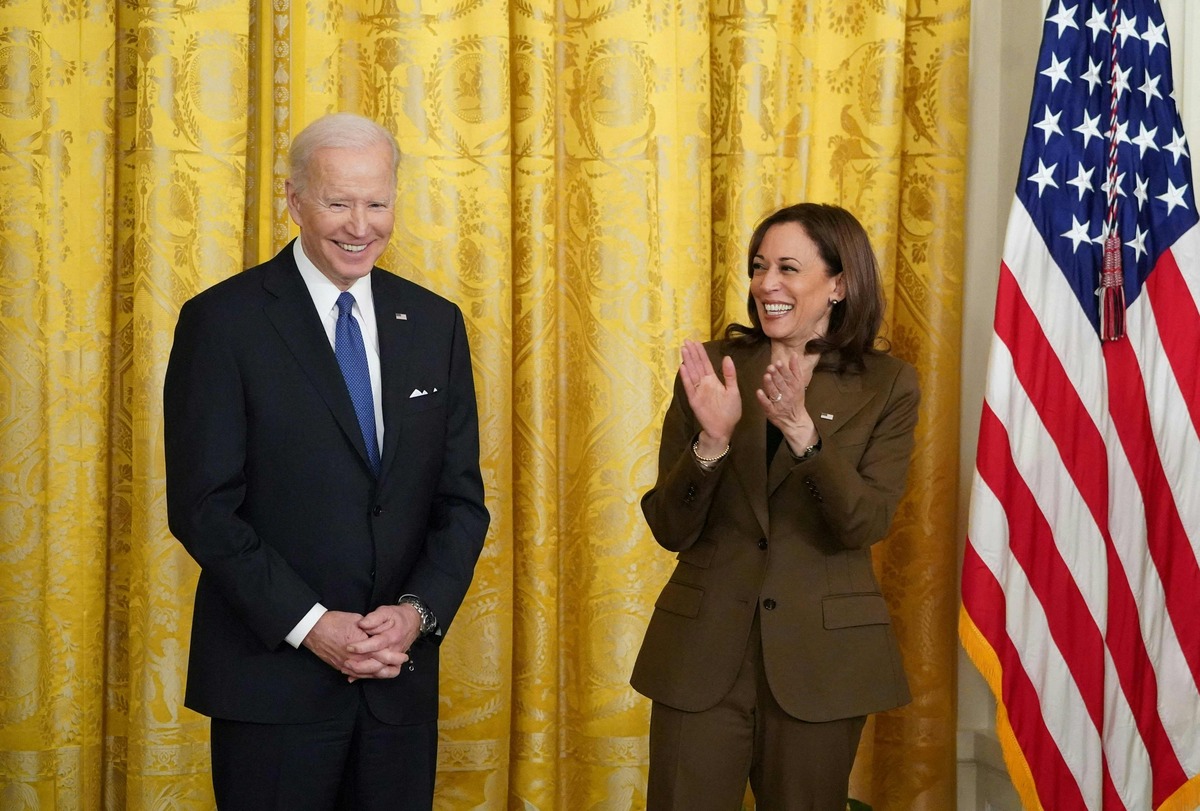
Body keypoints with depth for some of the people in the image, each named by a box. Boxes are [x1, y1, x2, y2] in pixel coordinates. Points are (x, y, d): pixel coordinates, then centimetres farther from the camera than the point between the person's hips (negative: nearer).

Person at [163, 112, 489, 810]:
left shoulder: (435, 323, 7)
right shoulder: (224, 320, -6)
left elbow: (462, 497, 7)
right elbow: (202, 505, -9)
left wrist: (420, 611, -8)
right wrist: (308, 623, -15)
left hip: (402, 676, 4)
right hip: (273, 675, -3)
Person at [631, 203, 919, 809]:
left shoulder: (886, 385, -2)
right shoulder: (712, 368, 0)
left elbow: (864, 525, -13)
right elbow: (670, 530, -2)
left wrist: (800, 429, -26)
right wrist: (711, 441, -20)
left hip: (819, 658, 0)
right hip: (703, 647, 1)